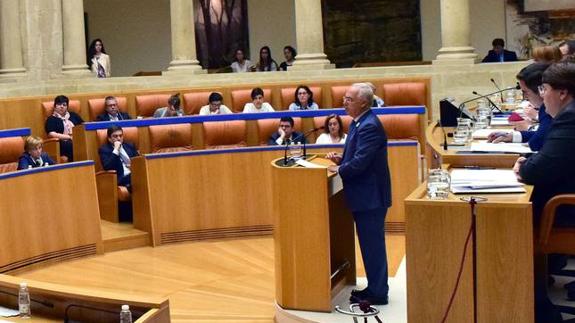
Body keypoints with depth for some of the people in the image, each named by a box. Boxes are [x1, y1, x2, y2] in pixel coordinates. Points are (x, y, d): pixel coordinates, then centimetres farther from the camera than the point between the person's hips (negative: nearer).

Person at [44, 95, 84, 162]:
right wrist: (70, 137, -10)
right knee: (71, 145, -38)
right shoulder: (51, 119, 11)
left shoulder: (73, 115, 25)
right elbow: (52, 134, -4)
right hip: (62, 144, -4)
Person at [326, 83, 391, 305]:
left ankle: (377, 293, 11)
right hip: (365, 195, 10)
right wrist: (341, 159, 2)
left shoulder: (369, 126, -21)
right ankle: (374, 288, 28)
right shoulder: (359, 123, 10)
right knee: (370, 244, 17)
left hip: (370, 196, -10)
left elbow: (360, 162, -26)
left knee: (373, 245, 0)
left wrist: (339, 169, -10)